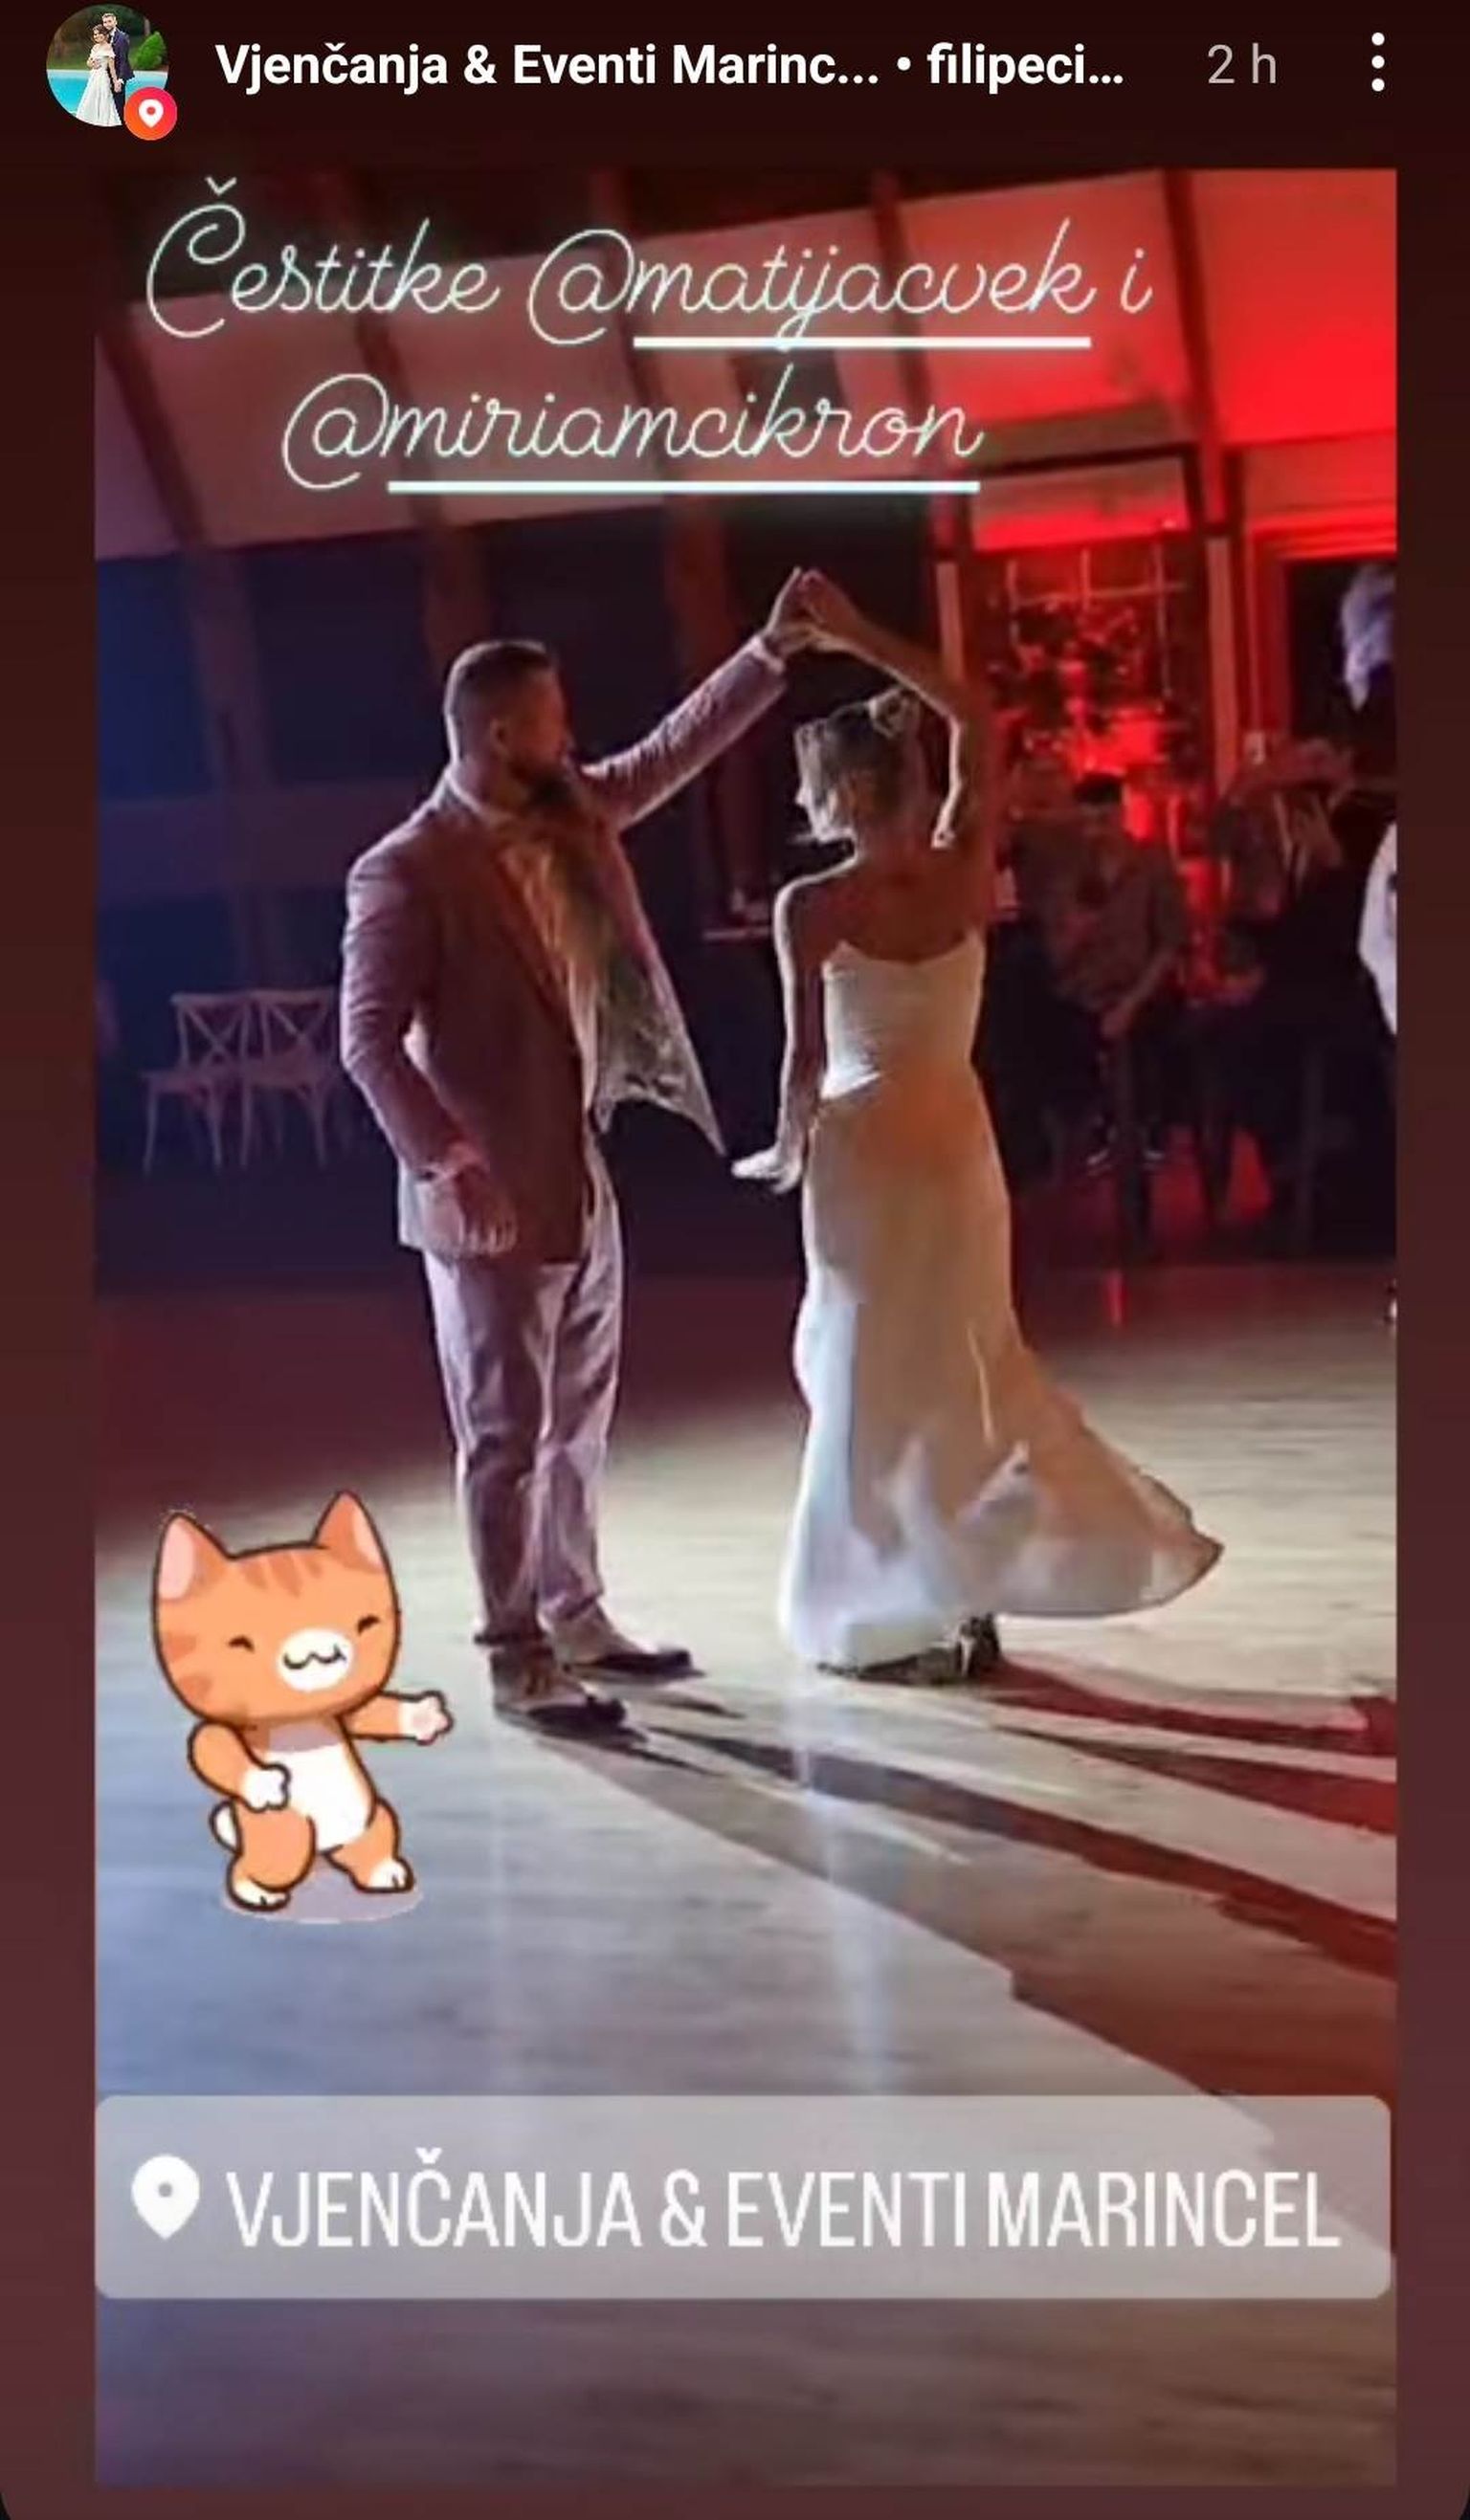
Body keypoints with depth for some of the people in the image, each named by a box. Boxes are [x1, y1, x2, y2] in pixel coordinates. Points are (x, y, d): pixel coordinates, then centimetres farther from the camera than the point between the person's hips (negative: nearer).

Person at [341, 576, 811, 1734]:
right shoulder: (407, 872, -15)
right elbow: (370, 1039, -18)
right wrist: (446, 1162, -27)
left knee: (579, 1423, 17)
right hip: (493, 1198, -8)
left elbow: (672, 750, 18)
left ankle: (575, 1617, 30)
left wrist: (771, 650, 11)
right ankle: (519, 1660, 11)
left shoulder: (572, 816, 7)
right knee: (507, 1436, 1)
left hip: (584, 1179, 8)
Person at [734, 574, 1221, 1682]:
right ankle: (972, 1595, 18)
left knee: (875, 1375, 6)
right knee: (960, 1357, 17)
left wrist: (786, 1152, 6)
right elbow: (978, 720, 8)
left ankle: (910, 1614, 10)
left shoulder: (812, 907, -16)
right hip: (958, 1131, 5)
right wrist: (861, 637, 9)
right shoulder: (966, 869, -5)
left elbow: (807, 1062, -13)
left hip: (865, 1144, -4)